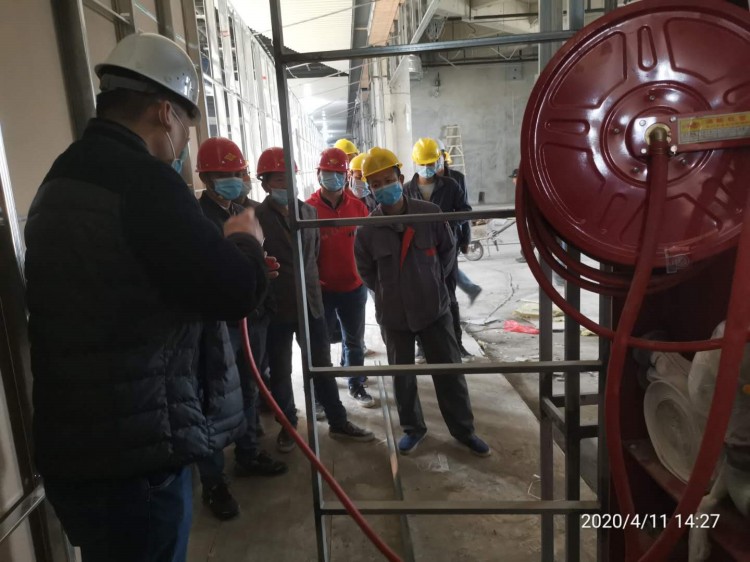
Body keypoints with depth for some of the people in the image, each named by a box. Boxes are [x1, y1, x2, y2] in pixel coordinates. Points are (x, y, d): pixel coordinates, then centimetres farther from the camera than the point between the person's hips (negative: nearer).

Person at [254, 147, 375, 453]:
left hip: (311, 301, 4)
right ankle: (288, 426, 32)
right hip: (277, 307, -4)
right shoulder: (257, 217, -11)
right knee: (280, 372, 12)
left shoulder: (309, 211, 6)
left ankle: (338, 422, 28)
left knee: (322, 366, 14)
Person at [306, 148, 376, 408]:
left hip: (354, 286, 3)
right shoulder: (308, 208, -9)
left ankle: (356, 386, 33)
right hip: (322, 289, -2)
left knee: (354, 340, 16)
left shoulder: (357, 206, -1)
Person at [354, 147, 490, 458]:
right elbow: (365, 269, 7)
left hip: (434, 307, 0)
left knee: (449, 370, 10)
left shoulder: (430, 213, -11)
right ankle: (412, 427, 36)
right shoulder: (368, 228, -9)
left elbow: (448, 249, 5)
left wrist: (433, 282, 5)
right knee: (402, 375, 14)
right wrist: (389, 293, 5)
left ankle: (463, 429, 30)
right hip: (394, 314, 1)